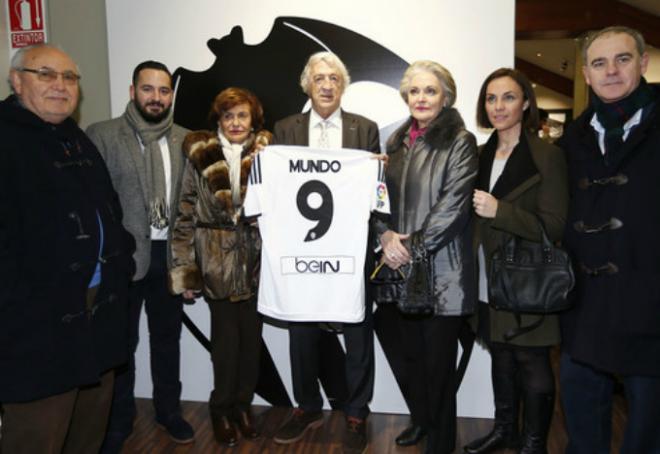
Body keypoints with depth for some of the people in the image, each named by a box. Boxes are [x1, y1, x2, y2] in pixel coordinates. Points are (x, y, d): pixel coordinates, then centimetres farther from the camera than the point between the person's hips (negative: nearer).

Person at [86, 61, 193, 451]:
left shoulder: (185, 140, 5)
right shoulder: (102, 135, -4)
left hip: (169, 254, 3)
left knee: (167, 337, 17)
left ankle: (169, 410, 35)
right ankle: (118, 421, 30)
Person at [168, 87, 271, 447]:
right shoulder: (200, 157, -1)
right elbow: (186, 216, -1)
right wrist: (185, 270, -3)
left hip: (256, 260, 2)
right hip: (217, 262, -1)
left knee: (251, 335, 9)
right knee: (225, 336, 3)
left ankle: (242, 403, 30)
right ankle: (221, 408, 25)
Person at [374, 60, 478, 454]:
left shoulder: (460, 142, -7)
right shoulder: (398, 141, 11)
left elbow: (453, 205, -15)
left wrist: (414, 248, -16)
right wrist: (386, 234, -7)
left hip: (442, 269, -5)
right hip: (404, 267, 6)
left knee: (439, 358, 5)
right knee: (413, 351, 18)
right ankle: (421, 418, 39)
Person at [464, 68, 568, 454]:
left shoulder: (547, 155, -10)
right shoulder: (482, 154, 9)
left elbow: (554, 227, -14)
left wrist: (500, 211, -25)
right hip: (489, 281, 6)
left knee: (532, 368, 7)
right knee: (501, 361, 18)